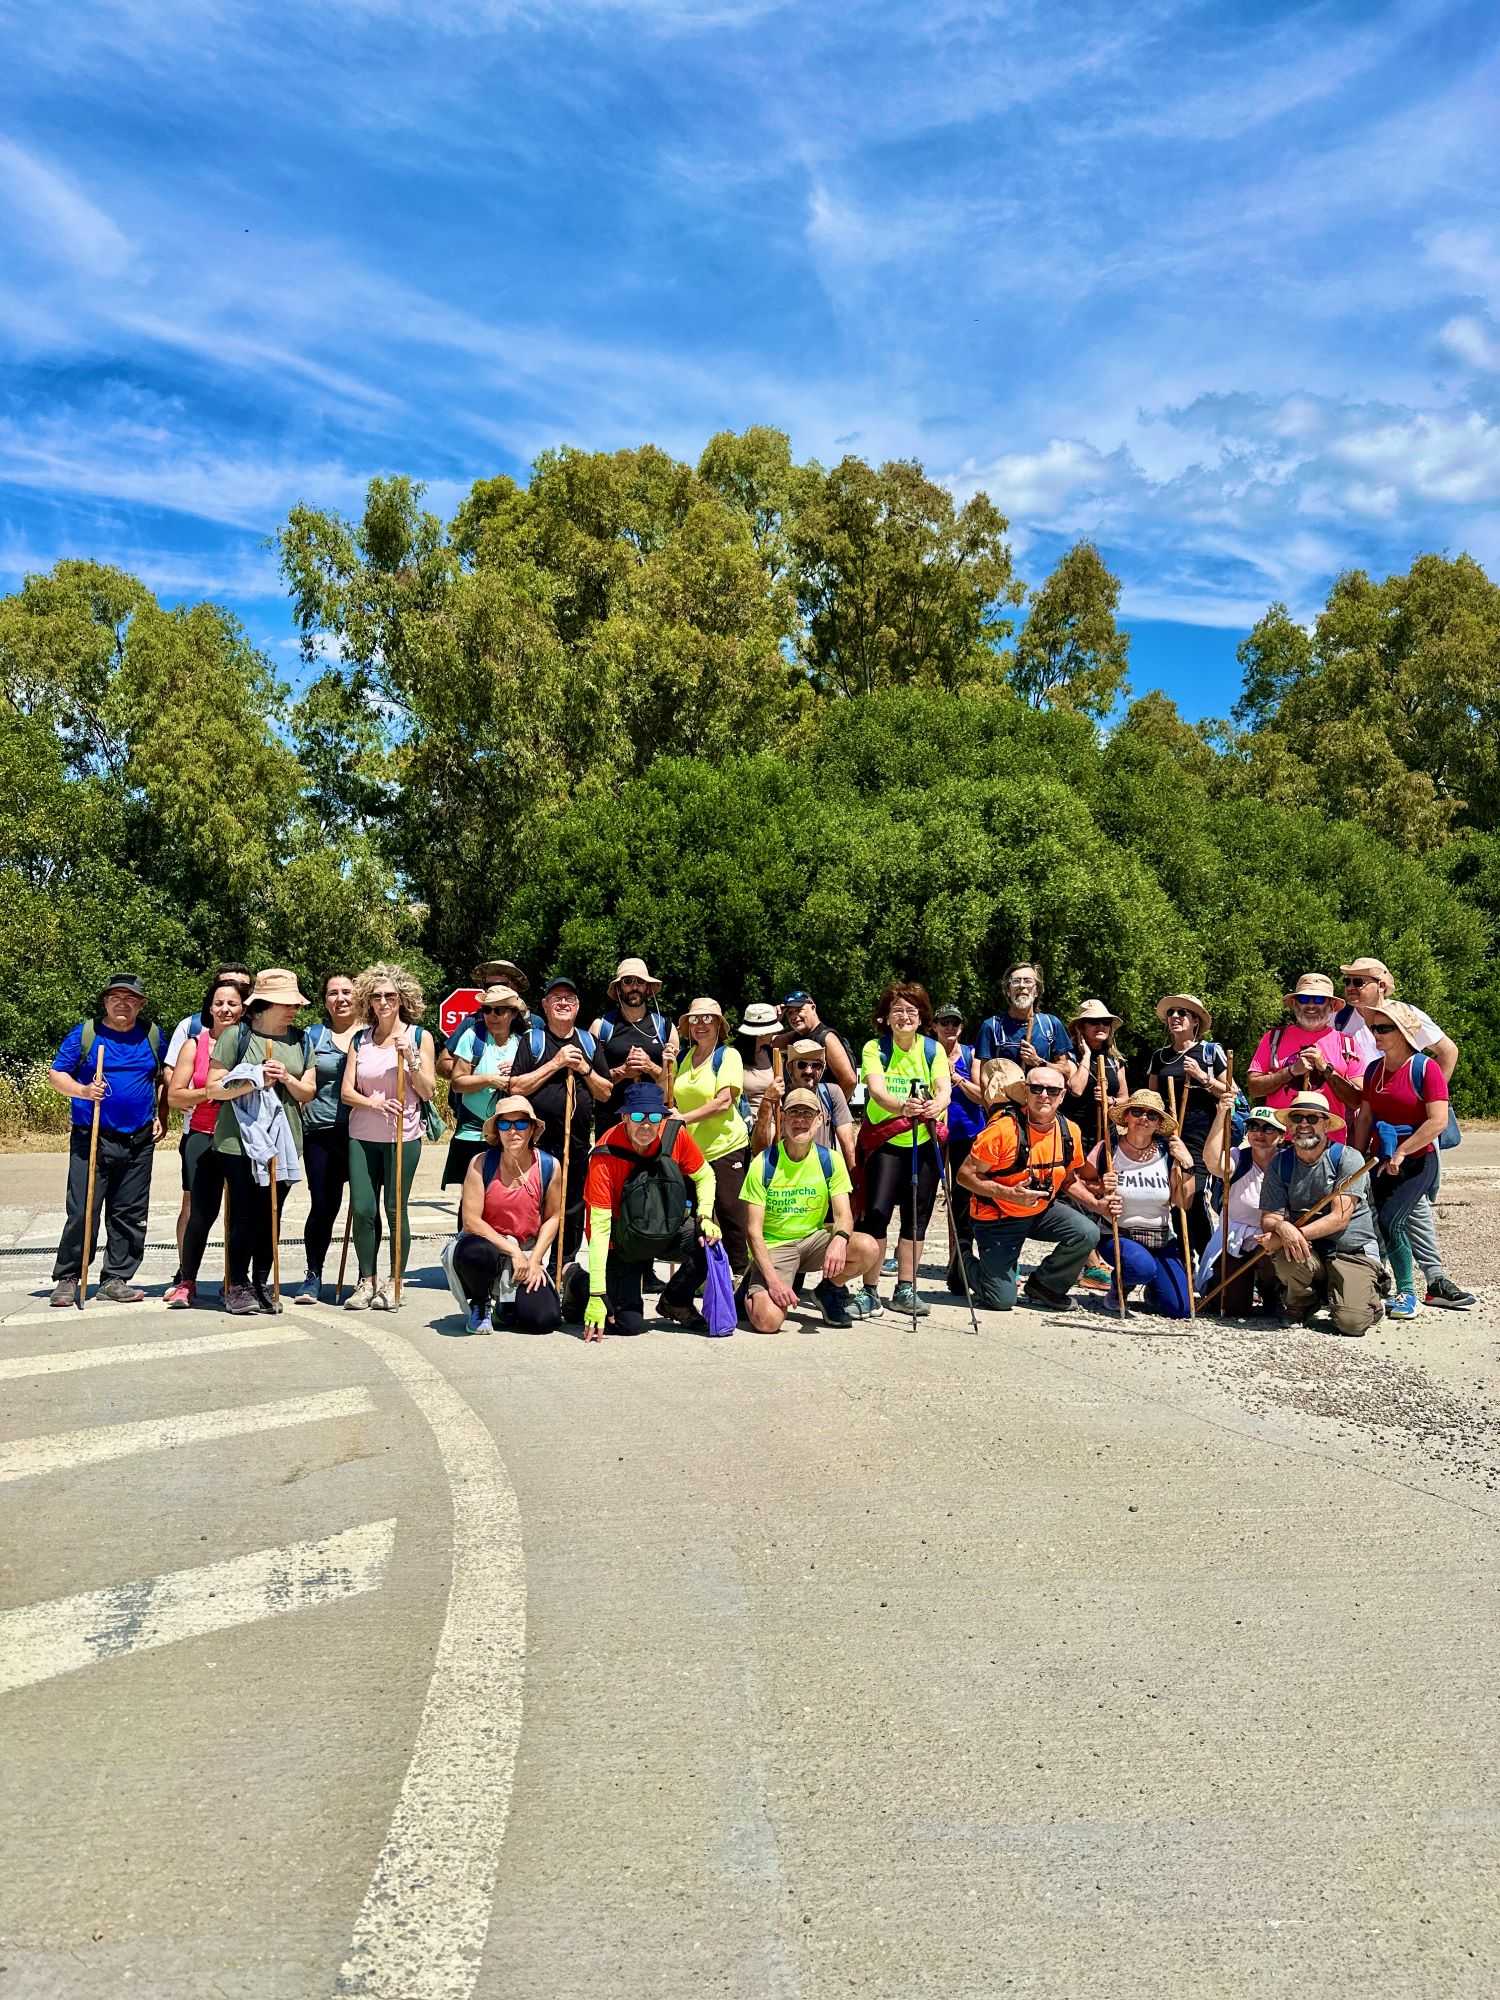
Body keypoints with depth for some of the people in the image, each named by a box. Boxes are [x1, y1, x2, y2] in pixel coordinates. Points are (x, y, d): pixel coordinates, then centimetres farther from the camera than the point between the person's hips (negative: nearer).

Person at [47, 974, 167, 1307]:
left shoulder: (152, 1037, 10)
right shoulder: (84, 1034, 1)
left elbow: (163, 1079, 21)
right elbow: (56, 1074, 2)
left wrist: (161, 1115, 9)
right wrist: (83, 1090, -17)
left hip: (139, 1142, 3)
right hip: (91, 1140, -3)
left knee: (130, 1214, 6)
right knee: (82, 1212, -5)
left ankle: (116, 1279, 15)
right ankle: (66, 1279, 8)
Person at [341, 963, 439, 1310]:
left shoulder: (419, 1037, 1)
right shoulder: (360, 1039, 7)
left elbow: (427, 1092, -2)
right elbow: (346, 1091, 4)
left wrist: (411, 1057, -16)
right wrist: (375, 1103, -14)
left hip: (403, 1137, -2)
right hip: (362, 1136, 2)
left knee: (395, 1210, 0)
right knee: (362, 1209, 0)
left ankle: (394, 1283, 13)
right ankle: (367, 1281, 15)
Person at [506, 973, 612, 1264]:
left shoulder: (588, 1042, 12)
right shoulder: (532, 1039, 1)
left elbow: (605, 1093, 11)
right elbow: (516, 1088, -9)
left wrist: (585, 1069, -6)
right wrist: (555, 1063, -13)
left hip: (578, 1143, 4)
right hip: (538, 1140, -4)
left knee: (573, 1214, 10)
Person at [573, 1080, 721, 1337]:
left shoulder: (675, 1134, -16)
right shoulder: (606, 1156, -26)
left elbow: (704, 1176, 3)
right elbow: (600, 1227, -27)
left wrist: (705, 1217, -17)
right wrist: (597, 1295, -29)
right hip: (622, 1241, -4)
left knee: (708, 1244, -25)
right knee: (629, 1324, -13)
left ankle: (675, 1302, 7)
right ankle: (577, 1281, 19)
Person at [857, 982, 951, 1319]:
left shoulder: (934, 1049, 0)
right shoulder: (875, 1048, -7)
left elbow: (945, 1088, -16)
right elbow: (876, 1090, -24)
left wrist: (936, 1105, -41)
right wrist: (902, 1106, -46)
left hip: (924, 1140, 3)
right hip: (884, 1139, -3)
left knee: (917, 1217, 6)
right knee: (877, 1212, -11)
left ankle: (905, 1289, 16)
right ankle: (869, 1291, -2)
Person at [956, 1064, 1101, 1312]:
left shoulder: (1069, 1131, -6)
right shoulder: (1004, 1128, -24)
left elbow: (1068, 1180, 12)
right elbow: (966, 1175, -20)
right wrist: (1010, 1194, -29)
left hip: (1042, 1210, 5)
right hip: (997, 1218, -5)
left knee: (1087, 1233, -21)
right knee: (1002, 1300, -8)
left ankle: (1042, 1287, 6)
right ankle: (967, 1262, 27)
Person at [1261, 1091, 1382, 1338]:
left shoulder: (1347, 1159, -9)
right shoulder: (1280, 1165, 1)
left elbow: (1340, 1218, -17)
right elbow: (1268, 1219, -4)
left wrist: (1297, 1233, -28)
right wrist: (1282, 1228, -29)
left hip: (1354, 1252, -3)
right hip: (1309, 1253, 3)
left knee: (1352, 1322, -25)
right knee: (1286, 1254, -33)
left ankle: (1368, 1293, 13)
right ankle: (1302, 1305, 1)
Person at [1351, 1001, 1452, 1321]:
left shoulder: (1425, 1067, -12)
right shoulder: (1374, 1069, 8)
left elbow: (1438, 1121, -18)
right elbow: (1364, 1118, 10)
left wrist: (1400, 1153, -16)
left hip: (1417, 1160, -6)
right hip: (1380, 1160, 6)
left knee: (1390, 1220, -17)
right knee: (1369, 1221, -1)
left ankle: (1407, 1293, -3)